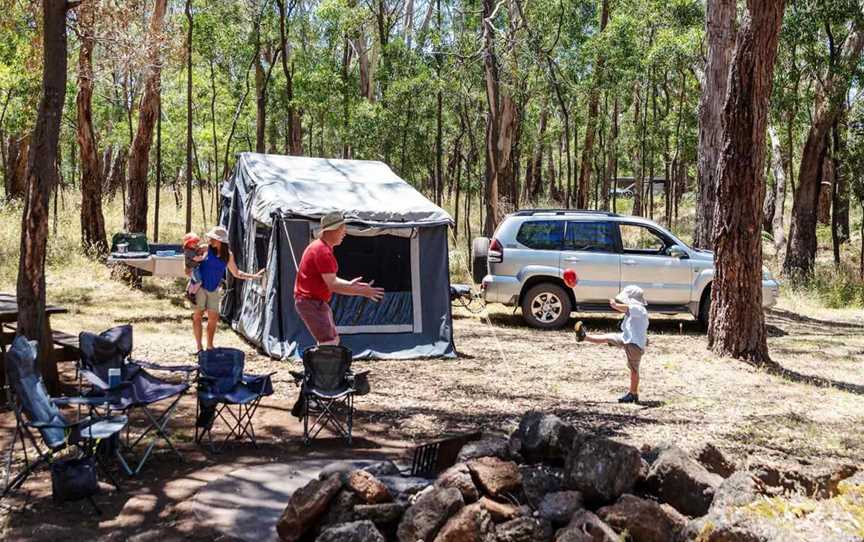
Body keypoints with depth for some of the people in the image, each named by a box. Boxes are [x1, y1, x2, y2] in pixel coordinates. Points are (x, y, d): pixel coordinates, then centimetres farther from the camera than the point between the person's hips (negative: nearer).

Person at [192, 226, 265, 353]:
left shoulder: (228, 255, 1)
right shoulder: (206, 249, -9)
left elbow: (236, 273, 13)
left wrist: (253, 276, 8)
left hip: (214, 290, 3)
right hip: (200, 286, -3)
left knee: (213, 318, 4)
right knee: (197, 316, -4)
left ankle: (209, 346, 17)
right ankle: (199, 346, 3)